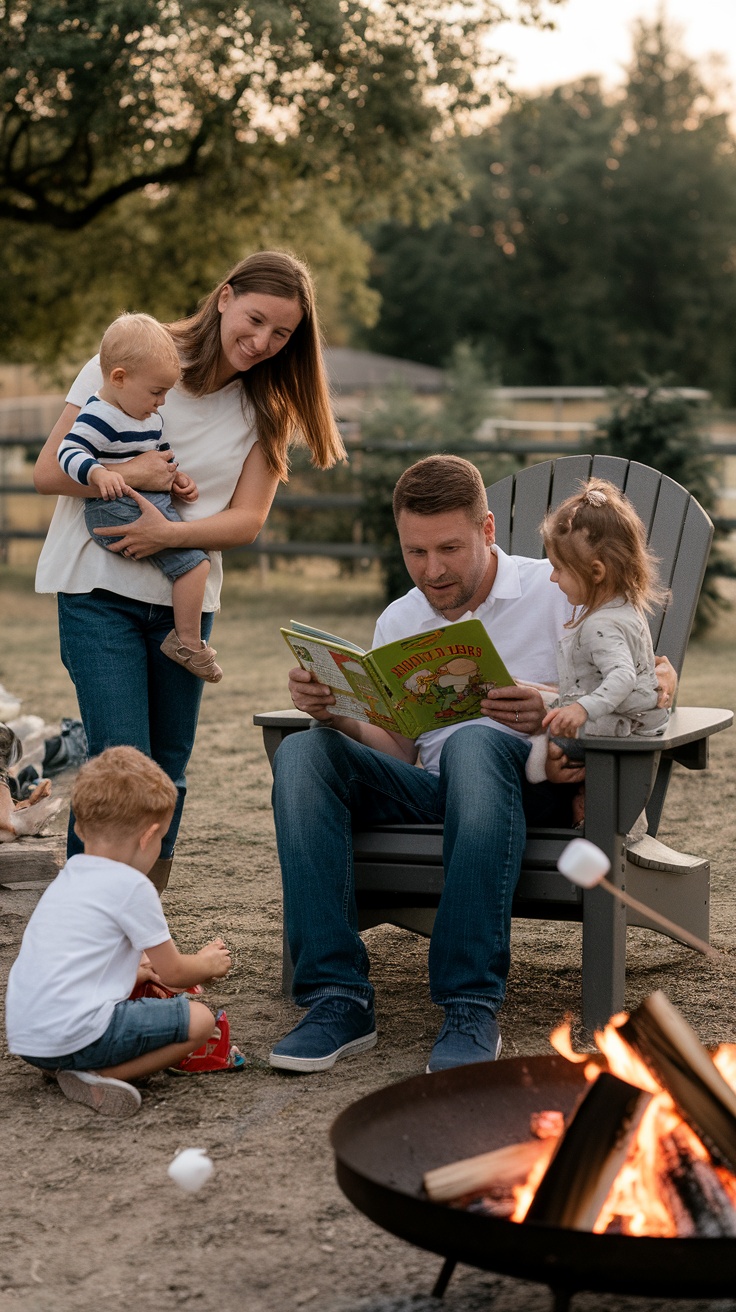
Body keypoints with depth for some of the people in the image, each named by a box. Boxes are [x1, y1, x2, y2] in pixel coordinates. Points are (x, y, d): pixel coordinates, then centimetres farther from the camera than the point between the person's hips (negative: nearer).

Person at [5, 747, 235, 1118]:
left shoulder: (67, 878, 18)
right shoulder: (132, 886, -6)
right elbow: (174, 972, 3)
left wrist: (140, 971, 43)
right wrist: (207, 964, 24)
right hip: (76, 1036, -9)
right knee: (198, 1019, -2)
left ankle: (72, 1067, 6)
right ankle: (98, 1076, -10)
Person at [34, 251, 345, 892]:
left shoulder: (267, 407, 5)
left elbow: (247, 519, -3)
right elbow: (49, 471, -5)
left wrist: (170, 533, -18)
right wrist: (129, 474, -19)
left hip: (186, 597, 4)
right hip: (100, 588, -4)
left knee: (168, 772, 7)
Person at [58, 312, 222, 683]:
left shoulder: (150, 419, 15)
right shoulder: (98, 418, -16)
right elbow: (69, 452, -25)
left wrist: (177, 479, 10)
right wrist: (98, 474, -43)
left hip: (154, 505, 11)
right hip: (119, 511, -11)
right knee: (193, 562, -18)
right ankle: (187, 643, -11)